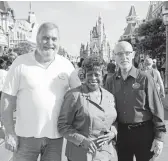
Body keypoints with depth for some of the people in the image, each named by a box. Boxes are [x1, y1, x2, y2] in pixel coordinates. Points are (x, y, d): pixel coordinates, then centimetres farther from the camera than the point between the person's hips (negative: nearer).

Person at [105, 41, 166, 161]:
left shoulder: (144, 78, -9)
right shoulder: (111, 81, 1)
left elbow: (156, 109, -8)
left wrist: (159, 137, -9)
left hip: (144, 132, -3)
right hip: (121, 132, 3)